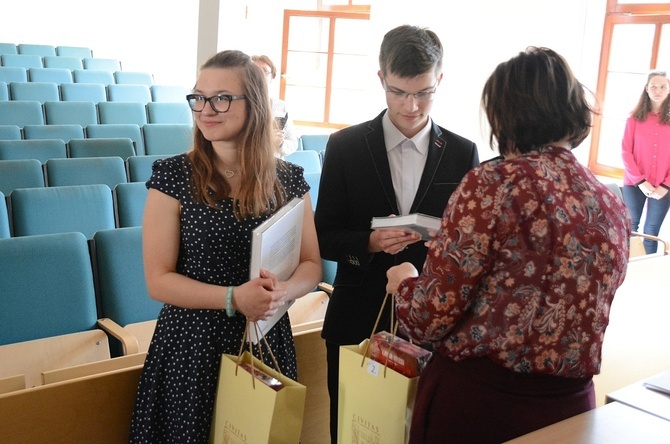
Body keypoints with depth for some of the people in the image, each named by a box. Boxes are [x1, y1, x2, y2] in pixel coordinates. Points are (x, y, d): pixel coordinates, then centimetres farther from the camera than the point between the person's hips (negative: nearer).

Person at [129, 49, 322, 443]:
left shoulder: (289, 180, -1)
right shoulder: (174, 176, -8)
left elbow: (312, 265, 3)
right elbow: (158, 280, -9)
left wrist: (282, 292, -19)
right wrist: (234, 298, -22)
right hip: (192, 343, -2)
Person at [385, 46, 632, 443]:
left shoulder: (491, 184, -18)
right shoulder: (615, 207, 1)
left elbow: (431, 317, -17)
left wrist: (405, 283, 4)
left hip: (474, 396, -5)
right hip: (569, 406, 6)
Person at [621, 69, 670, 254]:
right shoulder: (635, 118, 1)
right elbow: (625, 151, -2)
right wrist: (640, 181, -10)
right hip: (634, 184, 0)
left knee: (651, 232, 7)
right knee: (630, 228, 6)